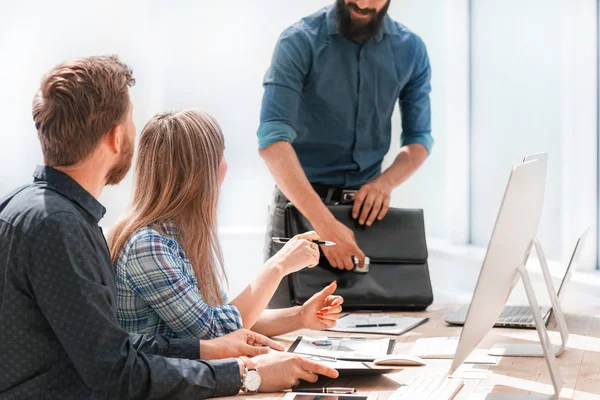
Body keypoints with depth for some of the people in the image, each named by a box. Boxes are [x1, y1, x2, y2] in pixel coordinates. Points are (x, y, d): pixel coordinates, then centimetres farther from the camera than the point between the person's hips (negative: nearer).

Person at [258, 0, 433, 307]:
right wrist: (325, 224, -35)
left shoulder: (411, 50, 0)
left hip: (366, 203, 3)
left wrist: (386, 182, -15)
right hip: (300, 201, -3)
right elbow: (272, 139, -24)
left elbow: (419, 138, 8)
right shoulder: (299, 42, -14)